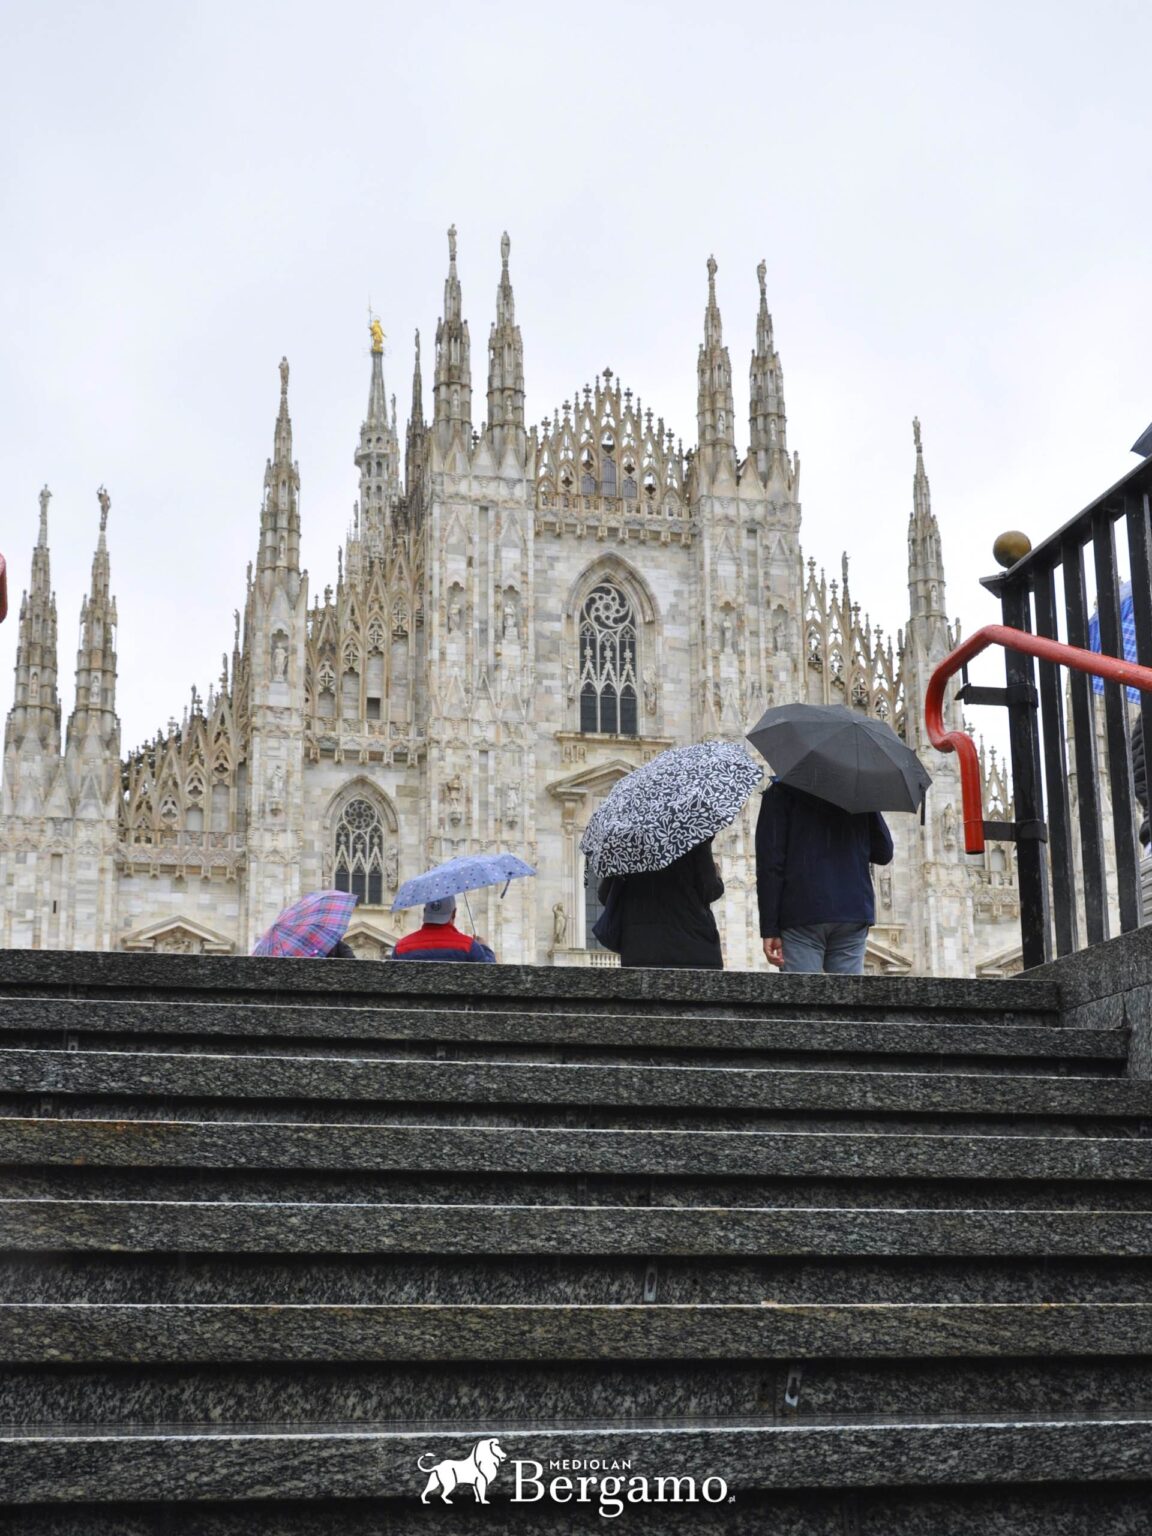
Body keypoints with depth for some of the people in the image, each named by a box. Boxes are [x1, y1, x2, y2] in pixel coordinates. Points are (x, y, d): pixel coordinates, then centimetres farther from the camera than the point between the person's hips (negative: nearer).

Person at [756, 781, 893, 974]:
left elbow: (770, 863, -4)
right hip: (854, 916, 3)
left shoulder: (780, 793, 3)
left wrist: (769, 929, -5)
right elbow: (884, 854, 17)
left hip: (801, 917, -3)